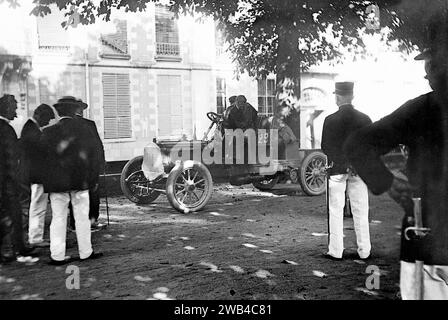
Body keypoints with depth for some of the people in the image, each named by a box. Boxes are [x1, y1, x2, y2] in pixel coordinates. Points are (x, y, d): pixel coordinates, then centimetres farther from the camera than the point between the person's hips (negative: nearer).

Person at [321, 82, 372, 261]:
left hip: (336, 170, -2)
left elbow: (324, 148, -7)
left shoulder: (330, 120, -9)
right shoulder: (364, 119, -2)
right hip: (359, 171, 2)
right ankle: (364, 251, 16)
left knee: (336, 211, 5)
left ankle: (336, 251, 9)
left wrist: (336, 157, 7)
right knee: (361, 212, 9)